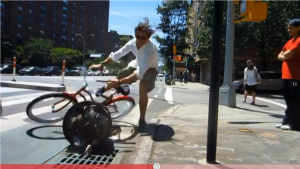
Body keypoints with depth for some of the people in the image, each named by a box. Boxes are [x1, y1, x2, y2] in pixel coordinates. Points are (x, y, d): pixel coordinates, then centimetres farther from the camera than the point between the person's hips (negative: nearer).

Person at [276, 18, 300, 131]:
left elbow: (288, 54, -19)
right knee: (289, 101, 14)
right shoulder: (290, 41, 20)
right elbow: (279, 56, 20)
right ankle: (287, 121, 21)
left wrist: (284, 54, 4)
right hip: (286, 76, 9)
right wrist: (284, 56, -2)